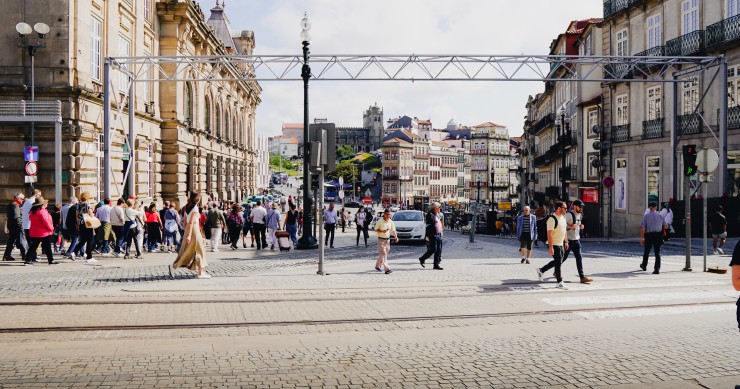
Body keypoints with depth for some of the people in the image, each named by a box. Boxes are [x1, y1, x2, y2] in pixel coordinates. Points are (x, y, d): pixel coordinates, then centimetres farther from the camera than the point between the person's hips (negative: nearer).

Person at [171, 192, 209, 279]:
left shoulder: (186, 207, 11)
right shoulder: (195, 208, -14)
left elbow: (185, 221, 15)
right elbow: (191, 222, -20)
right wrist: (189, 235, -23)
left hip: (188, 229, 8)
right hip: (194, 229, -8)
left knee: (186, 251, 12)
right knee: (199, 250, 1)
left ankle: (174, 266, 2)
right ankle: (200, 273, 4)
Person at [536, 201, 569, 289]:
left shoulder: (563, 217, 9)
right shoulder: (552, 219, -20)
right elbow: (549, 234, -23)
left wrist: (566, 241, 19)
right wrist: (550, 247, -26)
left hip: (561, 244, 9)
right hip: (554, 245, -9)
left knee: (558, 261, 15)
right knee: (558, 262, -4)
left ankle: (541, 270, 29)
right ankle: (560, 282, 6)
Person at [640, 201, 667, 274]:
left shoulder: (646, 216, -5)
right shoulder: (660, 216, 2)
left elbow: (643, 228, -10)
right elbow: (665, 226, 11)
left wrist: (642, 237, -8)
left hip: (649, 235, -1)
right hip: (658, 235, 1)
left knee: (647, 251, 16)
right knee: (657, 253, 3)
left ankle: (644, 266, 34)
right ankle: (657, 269, -6)